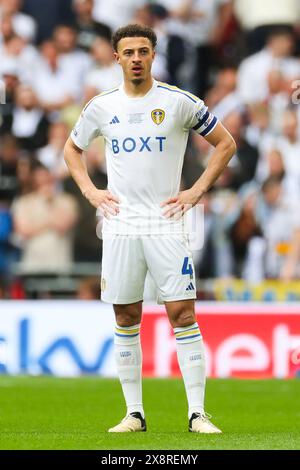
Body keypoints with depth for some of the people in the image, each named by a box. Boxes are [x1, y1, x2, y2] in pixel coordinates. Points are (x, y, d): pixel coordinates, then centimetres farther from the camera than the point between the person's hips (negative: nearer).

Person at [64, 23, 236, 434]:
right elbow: (72, 148, 23)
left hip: (166, 225, -3)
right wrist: (90, 191, 9)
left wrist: (197, 191, -1)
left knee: (183, 315, -8)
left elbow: (226, 143, 7)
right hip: (120, 226, 3)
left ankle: (197, 414, -6)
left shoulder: (180, 102, -1)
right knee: (126, 320, 4)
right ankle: (134, 413, 11)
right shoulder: (102, 107, 7)